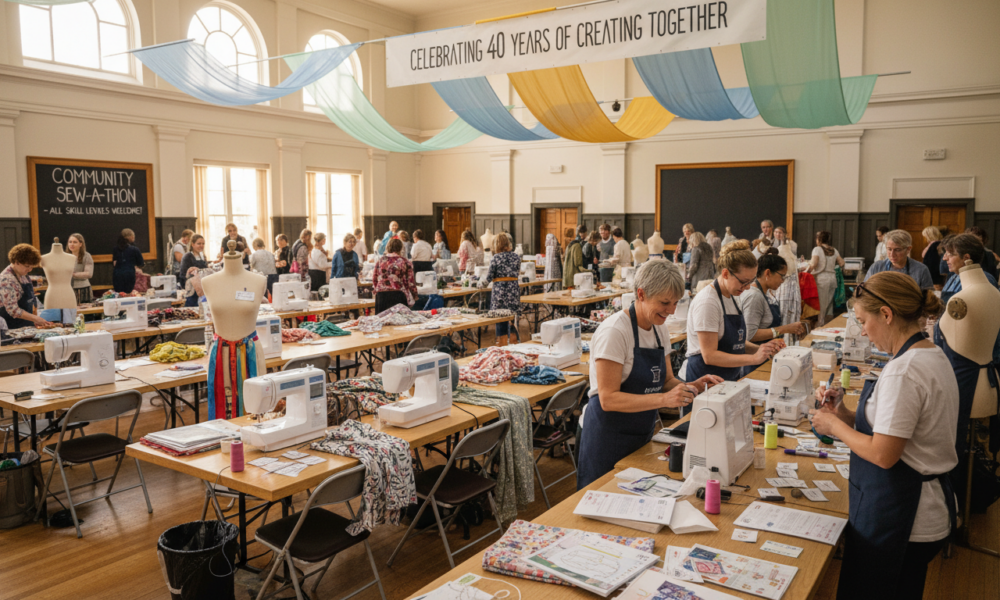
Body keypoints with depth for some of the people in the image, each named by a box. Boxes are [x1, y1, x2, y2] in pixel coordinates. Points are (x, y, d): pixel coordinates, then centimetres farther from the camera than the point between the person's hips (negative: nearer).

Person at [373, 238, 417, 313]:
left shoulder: (380, 261, 6)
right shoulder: (404, 262, -4)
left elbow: (374, 279, 13)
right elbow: (410, 282, -3)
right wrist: (414, 295, 11)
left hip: (381, 295, 3)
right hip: (398, 295, -3)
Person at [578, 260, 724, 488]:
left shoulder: (659, 329, 5)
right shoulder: (614, 332, -20)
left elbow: (666, 381, 12)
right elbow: (608, 399, -24)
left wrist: (693, 386, -8)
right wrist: (664, 399, -32)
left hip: (642, 435, 8)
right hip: (608, 437, -7)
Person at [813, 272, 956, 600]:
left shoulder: (903, 371, -24)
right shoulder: (933, 355, 8)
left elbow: (883, 455, -24)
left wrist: (835, 426, -10)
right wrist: (847, 415, 5)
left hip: (895, 516, -10)